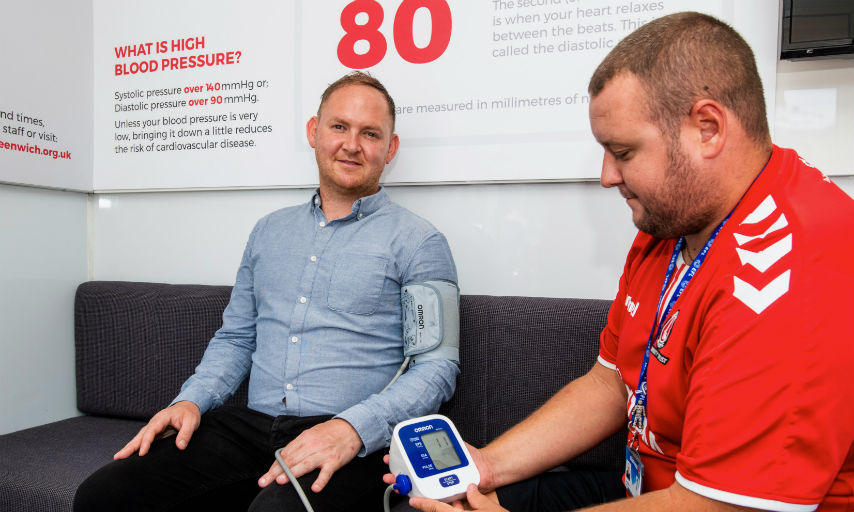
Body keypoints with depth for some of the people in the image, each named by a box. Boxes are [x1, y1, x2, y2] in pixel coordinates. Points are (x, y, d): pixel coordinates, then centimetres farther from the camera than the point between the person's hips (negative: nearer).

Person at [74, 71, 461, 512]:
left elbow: (437, 367, -7)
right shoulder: (269, 230, 17)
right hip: (250, 426, 6)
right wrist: (192, 400, 3)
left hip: (352, 443, -5)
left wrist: (351, 428, -20)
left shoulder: (418, 242, 0)